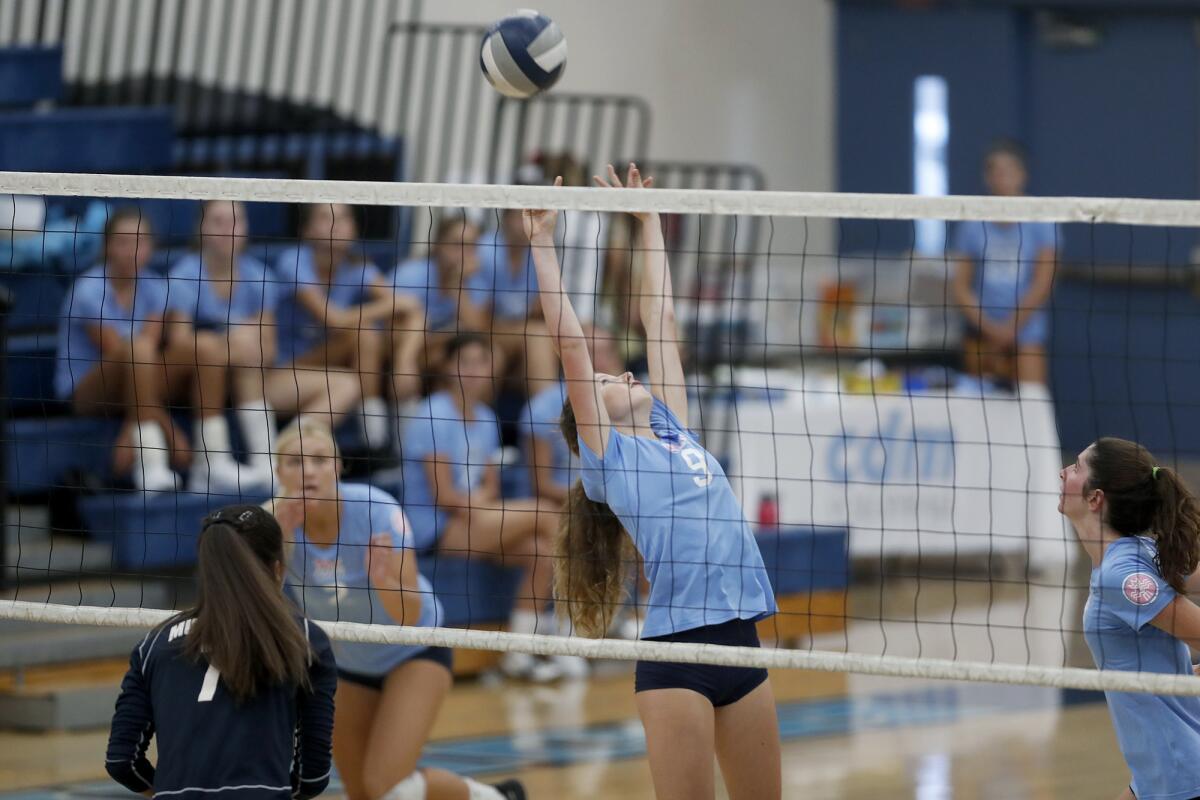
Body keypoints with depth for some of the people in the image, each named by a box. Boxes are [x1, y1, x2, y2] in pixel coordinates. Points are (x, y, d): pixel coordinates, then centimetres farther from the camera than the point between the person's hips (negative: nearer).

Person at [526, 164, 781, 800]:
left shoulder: (673, 431, 20)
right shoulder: (607, 455, 5)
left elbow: (660, 321, 24)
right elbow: (569, 342, 1)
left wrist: (648, 222, 28)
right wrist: (542, 242, 2)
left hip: (741, 642, 6)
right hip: (677, 646, -6)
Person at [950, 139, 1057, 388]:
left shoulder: (1040, 224, 1)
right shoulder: (973, 227, 6)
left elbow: (1043, 283, -3)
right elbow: (960, 285, 4)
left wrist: (1011, 326, -10)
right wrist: (989, 327, -8)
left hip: (1026, 331, -2)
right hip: (981, 332, 2)